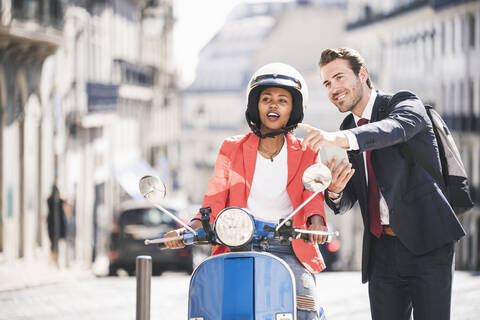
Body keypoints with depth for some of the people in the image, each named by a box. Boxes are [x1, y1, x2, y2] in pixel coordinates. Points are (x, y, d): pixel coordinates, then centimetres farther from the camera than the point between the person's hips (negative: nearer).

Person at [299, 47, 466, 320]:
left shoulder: (406, 104, -2)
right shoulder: (349, 129, 15)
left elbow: (395, 129, -28)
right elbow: (346, 202, 13)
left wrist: (340, 139, -45)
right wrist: (334, 192, -13)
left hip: (427, 244, -5)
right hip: (382, 251, 5)